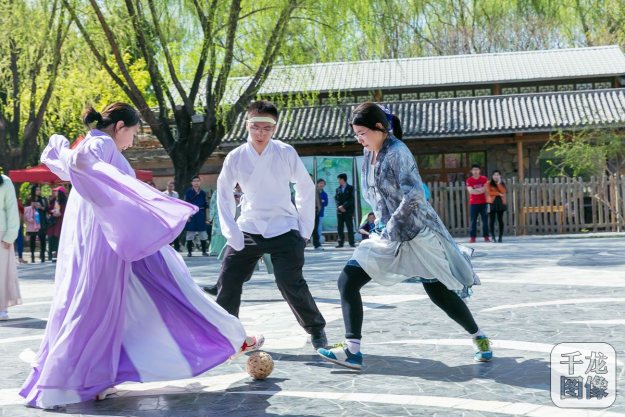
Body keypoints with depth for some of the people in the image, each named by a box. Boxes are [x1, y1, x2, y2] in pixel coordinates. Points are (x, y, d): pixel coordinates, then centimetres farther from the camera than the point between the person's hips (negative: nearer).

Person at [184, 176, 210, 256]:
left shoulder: (203, 192, 9)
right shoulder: (188, 192, 1)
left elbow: (206, 206, 12)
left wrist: (207, 217, 8)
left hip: (201, 214, 2)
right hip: (191, 214, -2)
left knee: (203, 233, 2)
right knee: (190, 233, 1)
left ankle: (204, 251, 11)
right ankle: (189, 251, 8)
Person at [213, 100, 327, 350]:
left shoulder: (286, 153, -8)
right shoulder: (235, 157, -5)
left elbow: (306, 188, 2)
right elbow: (224, 195, 6)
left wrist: (305, 228, 0)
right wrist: (231, 231, -3)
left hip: (284, 229, -2)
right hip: (248, 230, 3)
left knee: (291, 283, -10)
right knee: (227, 282, 1)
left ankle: (316, 329, 12)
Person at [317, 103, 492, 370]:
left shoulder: (397, 152, -19)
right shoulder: (369, 153, 6)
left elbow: (414, 194, -28)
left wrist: (392, 225, -26)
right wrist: (380, 217, 9)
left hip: (417, 233, -8)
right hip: (387, 234, 8)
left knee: (439, 293, -1)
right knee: (347, 281, -7)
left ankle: (479, 337, 24)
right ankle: (352, 351, -7)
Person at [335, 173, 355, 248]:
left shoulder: (350, 188, 3)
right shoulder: (338, 189, 13)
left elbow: (351, 199, -6)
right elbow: (336, 199, 6)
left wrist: (343, 206, -14)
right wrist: (339, 207, -10)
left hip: (348, 210, -3)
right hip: (339, 211, 3)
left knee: (350, 227, -2)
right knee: (339, 227, 0)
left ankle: (351, 243, 2)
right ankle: (341, 242, 4)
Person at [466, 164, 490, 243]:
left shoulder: (484, 179, 6)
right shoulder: (469, 180, 2)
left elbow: (485, 189, -4)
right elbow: (471, 191, -9)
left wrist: (475, 190, -10)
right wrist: (481, 189, -8)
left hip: (483, 202, 1)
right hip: (473, 203, -1)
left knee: (484, 220, 1)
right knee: (473, 221, -2)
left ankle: (486, 237, 4)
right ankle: (472, 237, -2)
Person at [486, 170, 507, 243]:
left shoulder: (502, 184, 13)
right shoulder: (489, 184, 4)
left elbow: (503, 191, -5)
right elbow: (489, 192, -9)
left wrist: (499, 183, -9)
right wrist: (499, 194, -6)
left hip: (501, 203, 2)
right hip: (492, 203, -2)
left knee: (500, 220, 0)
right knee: (492, 220, -4)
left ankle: (500, 237, 2)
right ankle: (493, 237, 2)